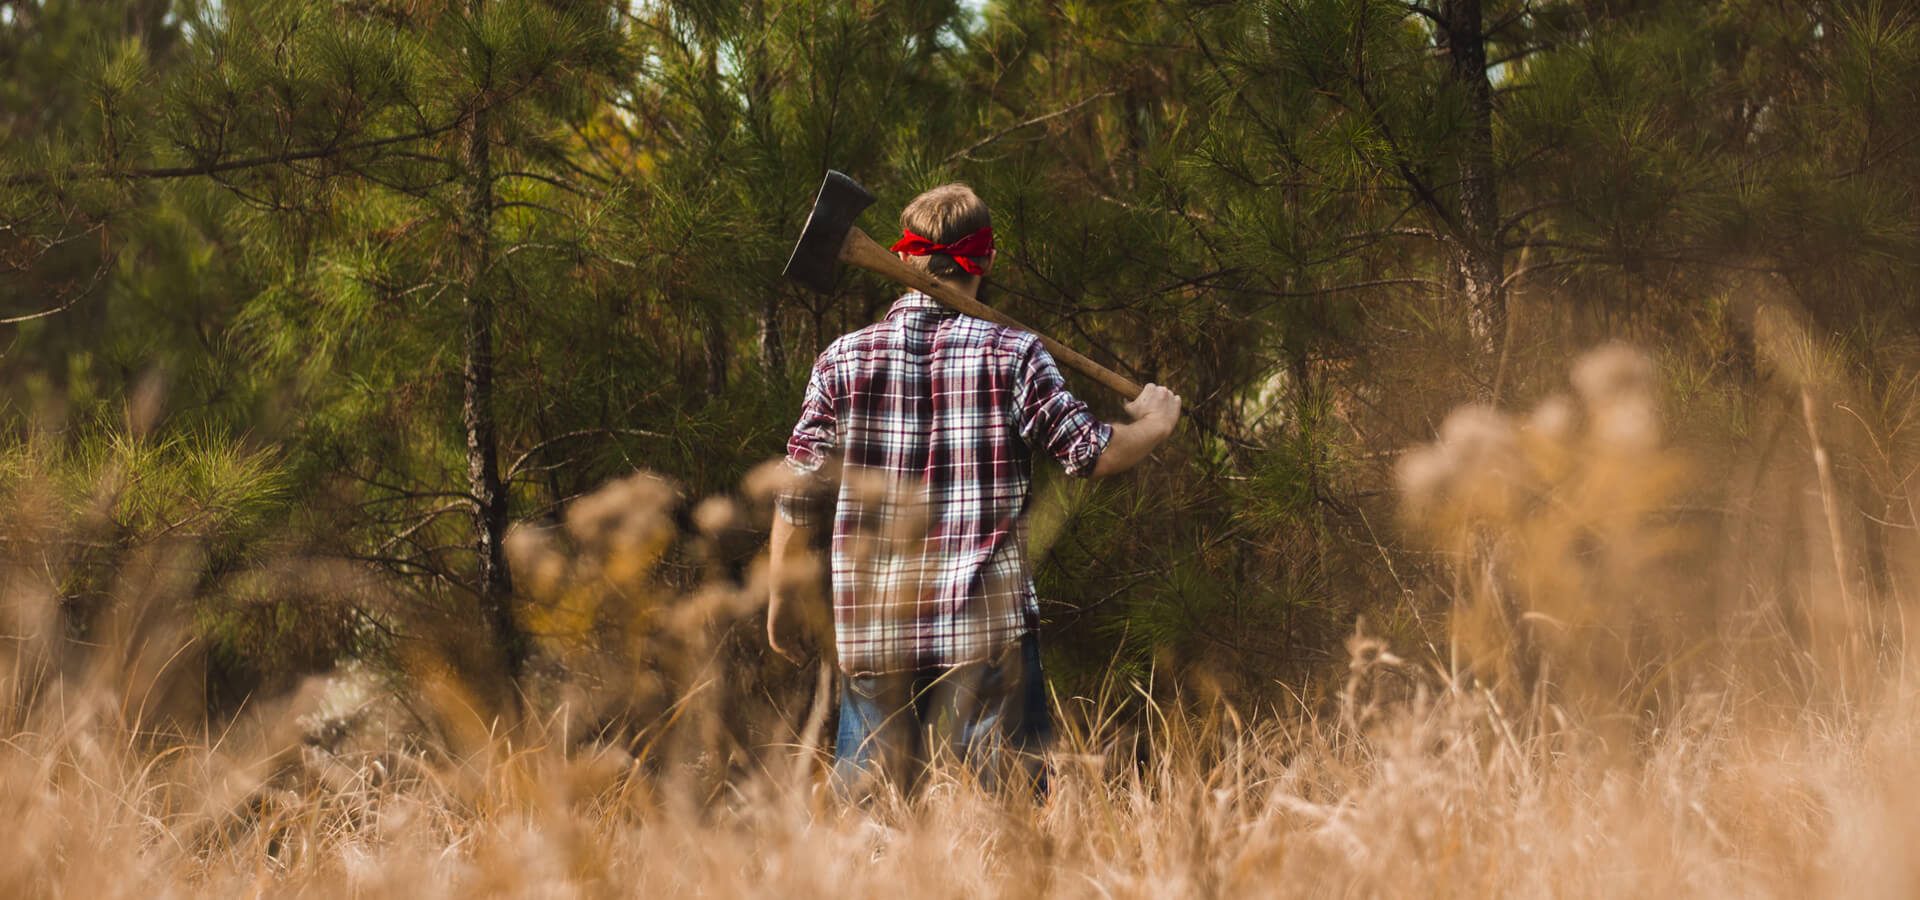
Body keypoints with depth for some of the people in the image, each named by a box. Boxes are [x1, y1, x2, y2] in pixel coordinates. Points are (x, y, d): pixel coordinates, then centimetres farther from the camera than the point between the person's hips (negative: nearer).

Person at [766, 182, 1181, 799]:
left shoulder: (844, 360, 2)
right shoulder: (1012, 356, -4)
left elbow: (798, 495, 4)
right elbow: (1093, 454, -3)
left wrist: (782, 596, 17)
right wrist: (1156, 423, 17)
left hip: (873, 631, 2)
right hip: (989, 628, -2)